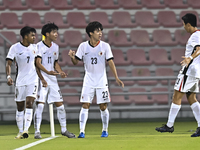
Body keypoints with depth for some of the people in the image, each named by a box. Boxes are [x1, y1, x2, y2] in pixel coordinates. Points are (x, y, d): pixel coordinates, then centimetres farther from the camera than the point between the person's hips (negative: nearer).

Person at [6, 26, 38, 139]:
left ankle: (26, 130, -21)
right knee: (20, 107, 5)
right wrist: (9, 76, -21)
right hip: (20, 81, -1)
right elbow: (9, 63, -7)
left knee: (29, 103, -15)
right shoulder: (15, 48, -5)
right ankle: (20, 131, 15)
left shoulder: (34, 48, 7)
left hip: (33, 80, 1)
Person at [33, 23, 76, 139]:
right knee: (40, 104, -12)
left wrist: (60, 72, 3)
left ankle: (64, 129, 19)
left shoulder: (55, 47, 13)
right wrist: (47, 72, -33)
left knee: (60, 103, 7)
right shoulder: (39, 46, -9)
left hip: (53, 79, 6)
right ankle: (37, 131, -8)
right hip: (42, 78, -6)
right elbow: (38, 64, -18)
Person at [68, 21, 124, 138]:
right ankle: (82, 131, -8)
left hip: (102, 81, 0)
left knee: (103, 107, 2)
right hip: (88, 81, 0)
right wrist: (72, 57, -19)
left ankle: (105, 130, 18)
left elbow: (111, 62, -2)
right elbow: (76, 62, 3)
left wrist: (117, 78, -9)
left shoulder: (105, 46, -3)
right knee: (85, 106, -7)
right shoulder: (83, 46, -1)